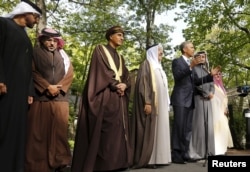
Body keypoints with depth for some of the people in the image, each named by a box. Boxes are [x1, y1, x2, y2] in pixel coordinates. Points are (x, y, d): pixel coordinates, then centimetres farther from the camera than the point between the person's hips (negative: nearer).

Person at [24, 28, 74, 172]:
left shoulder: (63, 55, 19)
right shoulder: (35, 53, 11)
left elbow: (70, 74, 8)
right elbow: (33, 73, -1)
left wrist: (58, 87, -8)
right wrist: (47, 87, -12)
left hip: (60, 98, 3)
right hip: (40, 98, -2)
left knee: (59, 131, 1)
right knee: (38, 132, -2)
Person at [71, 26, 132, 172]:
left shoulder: (120, 58, 24)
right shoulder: (100, 50, 5)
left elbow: (127, 77, 14)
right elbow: (102, 71, -8)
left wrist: (124, 85, -7)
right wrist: (115, 85, -12)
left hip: (118, 98, 7)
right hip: (104, 96, -7)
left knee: (116, 130, 4)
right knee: (102, 131, -9)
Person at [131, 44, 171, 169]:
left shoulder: (158, 66, 23)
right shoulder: (146, 64, -3)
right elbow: (143, 84, -14)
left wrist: (166, 104, 15)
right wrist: (147, 102, -23)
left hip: (161, 104, 9)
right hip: (151, 102, -9)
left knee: (159, 128, 6)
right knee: (149, 129, -9)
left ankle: (156, 157, 10)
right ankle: (147, 159, -5)